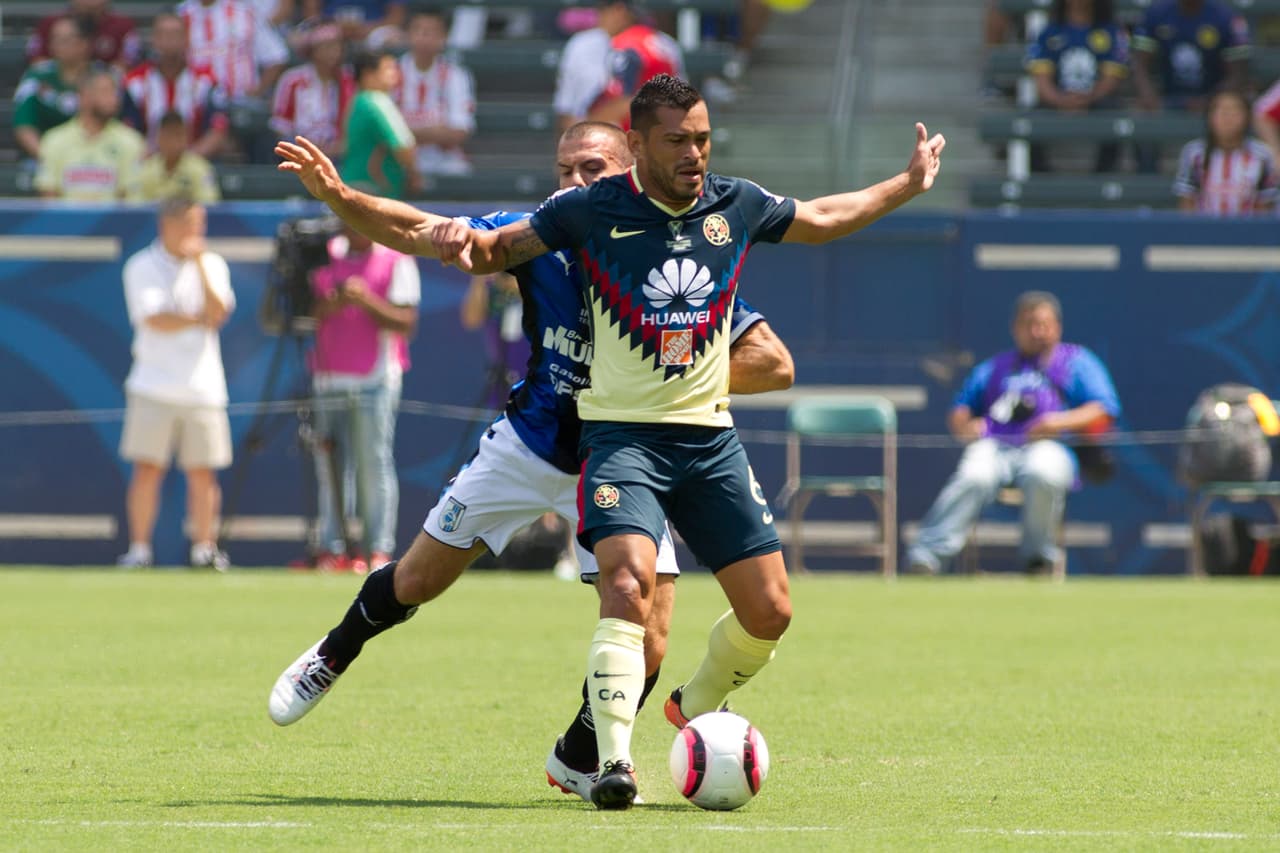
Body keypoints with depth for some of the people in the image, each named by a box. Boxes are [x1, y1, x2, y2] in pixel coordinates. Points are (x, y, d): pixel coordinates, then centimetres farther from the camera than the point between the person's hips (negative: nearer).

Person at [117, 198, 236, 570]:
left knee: (202, 471, 2)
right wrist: (199, 319, -8)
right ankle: (139, 549, -2)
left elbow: (218, 312, -4)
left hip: (203, 385, 3)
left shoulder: (212, 265, 11)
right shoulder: (142, 267, 1)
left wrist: (199, 264, -8)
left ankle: (204, 547, 11)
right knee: (147, 469, -7)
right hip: (154, 385, -3)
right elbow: (154, 319, -10)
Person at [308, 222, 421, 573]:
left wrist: (367, 301, -18)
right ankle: (332, 548, 3)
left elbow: (406, 323, -6)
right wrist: (327, 307, -8)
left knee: (375, 462, -8)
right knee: (329, 464, 1)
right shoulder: (326, 256, 14)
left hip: (376, 381, -4)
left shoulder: (397, 261, 1)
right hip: (328, 379, 4)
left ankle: (380, 548, -8)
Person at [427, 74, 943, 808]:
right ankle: (615, 759, -29)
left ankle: (697, 707, 30)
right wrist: (466, 242, -20)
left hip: (711, 438, 4)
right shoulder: (593, 211, -5)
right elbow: (501, 248, 3)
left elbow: (820, 221, 25)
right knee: (629, 582, -28)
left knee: (769, 612, 1)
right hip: (624, 435, -4)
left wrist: (907, 187, 28)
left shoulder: (737, 207, 5)